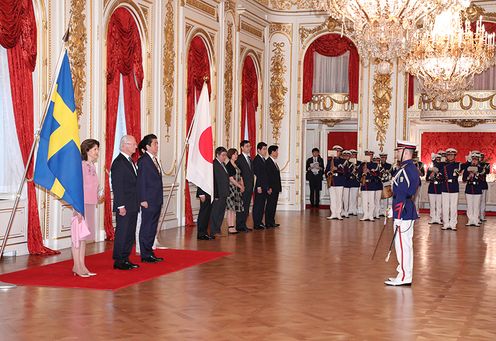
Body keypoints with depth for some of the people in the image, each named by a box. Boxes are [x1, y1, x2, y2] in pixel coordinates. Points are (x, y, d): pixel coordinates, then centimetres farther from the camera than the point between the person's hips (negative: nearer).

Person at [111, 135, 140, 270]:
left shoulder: (130, 161, 16)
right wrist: (121, 206, -20)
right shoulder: (118, 163, -14)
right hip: (125, 207, -9)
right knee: (122, 233, -3)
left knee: (130, 234, 13)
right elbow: (117, 186, -18)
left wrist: (137, 203, 15)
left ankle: (125, 259, 20)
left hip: (133, 206, 9)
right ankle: (118, 261, 5)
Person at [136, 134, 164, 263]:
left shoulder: (154, 160, 15)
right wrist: (143, 200, -17)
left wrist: (160, 199, 16)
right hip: (148, 201, -9)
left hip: (156, 201, 9)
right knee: (147, 228, -2)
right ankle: (145, 255, 4)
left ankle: (150, 253, 21)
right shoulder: (143, 161, -12)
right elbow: (141, 181, -15)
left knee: (152, 228, 13)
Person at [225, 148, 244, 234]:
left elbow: (240, 177, 16)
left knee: (235, 209, 6)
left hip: (237, 189, 8)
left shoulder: (236, 165, 16)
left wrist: (242, 186, 0)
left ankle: (233, 227, 9)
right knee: (230, 209, -7)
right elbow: (231, 179, -14)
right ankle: (230, 228, -5)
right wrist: (240, 186, -10)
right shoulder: (228, 166, -8)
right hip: (231, 188, -8)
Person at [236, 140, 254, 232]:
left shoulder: (250, 158, 18)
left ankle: (243, 225, 15)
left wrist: (252, 185, 13)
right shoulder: (239, 158, -9)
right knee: (241, 206, -5)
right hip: (243, 187, -8)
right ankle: (239, 226, -1)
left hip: (250, 187, 8)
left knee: (246, 207, 10)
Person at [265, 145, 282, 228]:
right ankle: (268, 223, -2)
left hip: (276, 188, 9)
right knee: (270, 205, -5)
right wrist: (269, 188, -21)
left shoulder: (274, 162, 17)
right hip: (271, 189, -9)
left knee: (273, 205, 11)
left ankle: (272, 222, 17)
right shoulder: (268, 162, -13)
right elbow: (267, 176, -18)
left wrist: (279, 187, 14)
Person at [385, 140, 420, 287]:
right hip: (408, 213, 11)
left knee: (402, 244, -5)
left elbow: (402, 194, -21)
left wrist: (398, 216, -21)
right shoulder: (412, 168, 14)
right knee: (406, 244, 15)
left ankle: (404, 277, 0)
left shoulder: (405, 169, -18)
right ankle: (406, 275, 22)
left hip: (403, 213, -11)